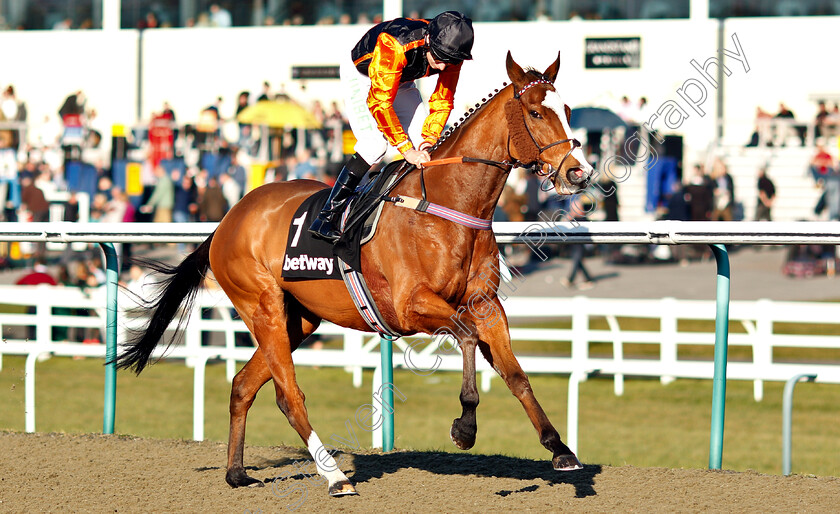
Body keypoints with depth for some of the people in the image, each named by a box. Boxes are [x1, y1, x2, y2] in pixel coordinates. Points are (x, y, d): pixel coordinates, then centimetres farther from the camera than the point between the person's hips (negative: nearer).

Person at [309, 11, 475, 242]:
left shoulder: (452, 53, -23)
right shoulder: (394, 46, -42)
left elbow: (442, 101, -10)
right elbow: (379, 102, -40)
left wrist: (429, 139, -25)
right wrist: (406, 149, -40)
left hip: (401, 81, 7)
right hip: (361, 76, -7)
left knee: (427, 151, -7)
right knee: (375, 144, -24)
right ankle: (325, 218, -21)